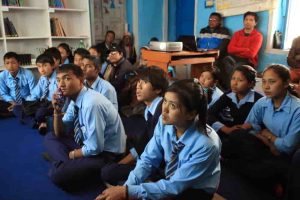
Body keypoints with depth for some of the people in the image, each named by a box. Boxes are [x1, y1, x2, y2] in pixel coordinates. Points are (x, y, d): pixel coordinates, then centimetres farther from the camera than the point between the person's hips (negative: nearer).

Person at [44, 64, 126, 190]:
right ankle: (69, 165, -3)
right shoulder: (75, 100, 0)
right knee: (50, 137, 11)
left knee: (58, 174, -26)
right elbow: (59, 133, 11)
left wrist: (72, 154, -7)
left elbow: (95, 148, -26)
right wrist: (57, 111, -8)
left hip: (105, 154, -9)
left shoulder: (91, 103, -28)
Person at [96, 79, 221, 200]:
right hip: (169, 179, 5)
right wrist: (126, 187, -21)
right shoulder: (165, 122, -17)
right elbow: (149, 158, -7)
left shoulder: (206, 145, -31)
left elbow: (175, 186, -25)